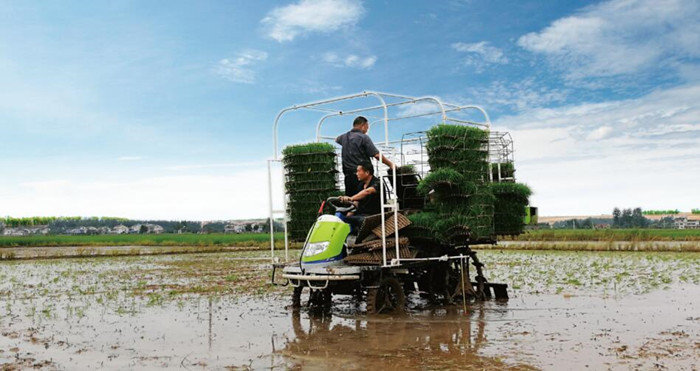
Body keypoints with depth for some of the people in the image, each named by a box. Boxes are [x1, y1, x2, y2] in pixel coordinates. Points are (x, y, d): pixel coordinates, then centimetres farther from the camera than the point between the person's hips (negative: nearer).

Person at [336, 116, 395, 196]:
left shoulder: (344, 137, 14)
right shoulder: (363, 137, -6)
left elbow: (337, 139, 40)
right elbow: (376, 155, -12)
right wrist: (391, 164, -4)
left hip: (348, 175, 6)